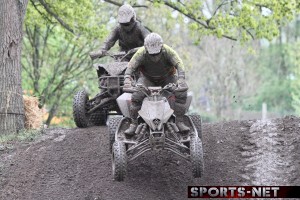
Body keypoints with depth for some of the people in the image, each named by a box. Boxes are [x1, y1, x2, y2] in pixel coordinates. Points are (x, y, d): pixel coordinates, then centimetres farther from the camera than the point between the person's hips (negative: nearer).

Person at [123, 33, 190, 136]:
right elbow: (131, 66, -30)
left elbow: (179, 63, -34)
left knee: (181, 92, -24)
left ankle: (179, 121, -13)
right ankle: (133, 124, -15)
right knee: (136, 96, -27)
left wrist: (181, 78, -53)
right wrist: (127, 79, -50)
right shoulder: (141, 53, -25)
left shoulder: (167, 51, -26)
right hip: (147, 78, 0)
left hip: (167, 77, 0)